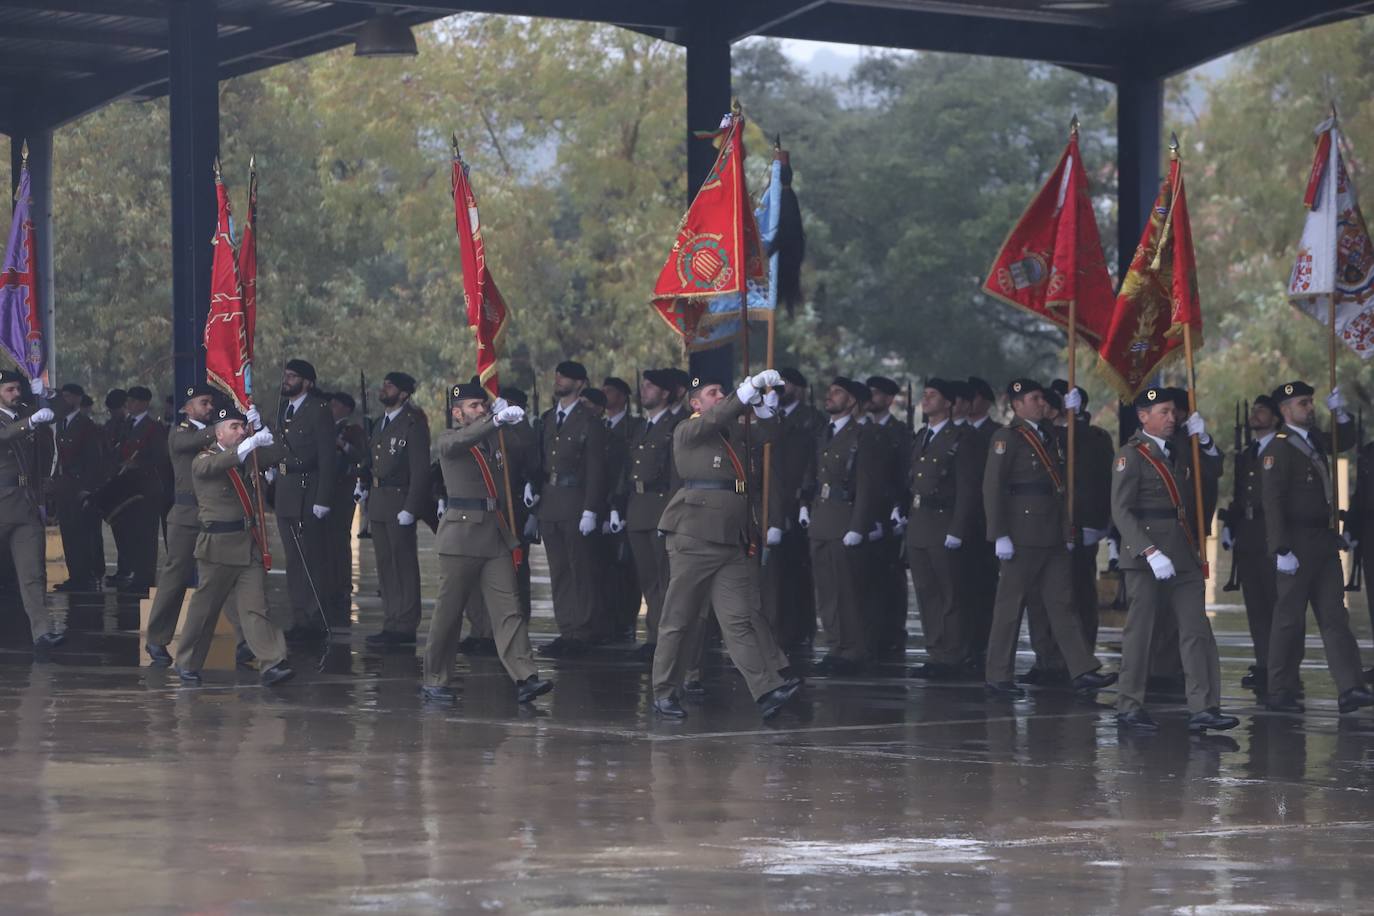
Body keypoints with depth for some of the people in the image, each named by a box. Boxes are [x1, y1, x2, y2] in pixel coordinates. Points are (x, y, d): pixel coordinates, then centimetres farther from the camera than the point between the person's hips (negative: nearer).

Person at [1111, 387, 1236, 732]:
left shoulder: (1178, 453, 15)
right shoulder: (1131, 455, -7)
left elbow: (1215, 466, 32)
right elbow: (1121, 511, -14)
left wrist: (1204, 439, 11)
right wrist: (1150, 552, -23)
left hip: (1183, 557, 7)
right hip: (1145, 557, -7)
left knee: (1197, 631, 0)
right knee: (1140, 632, 0)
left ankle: (1203, 709, -1)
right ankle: (1129, 708, 10)